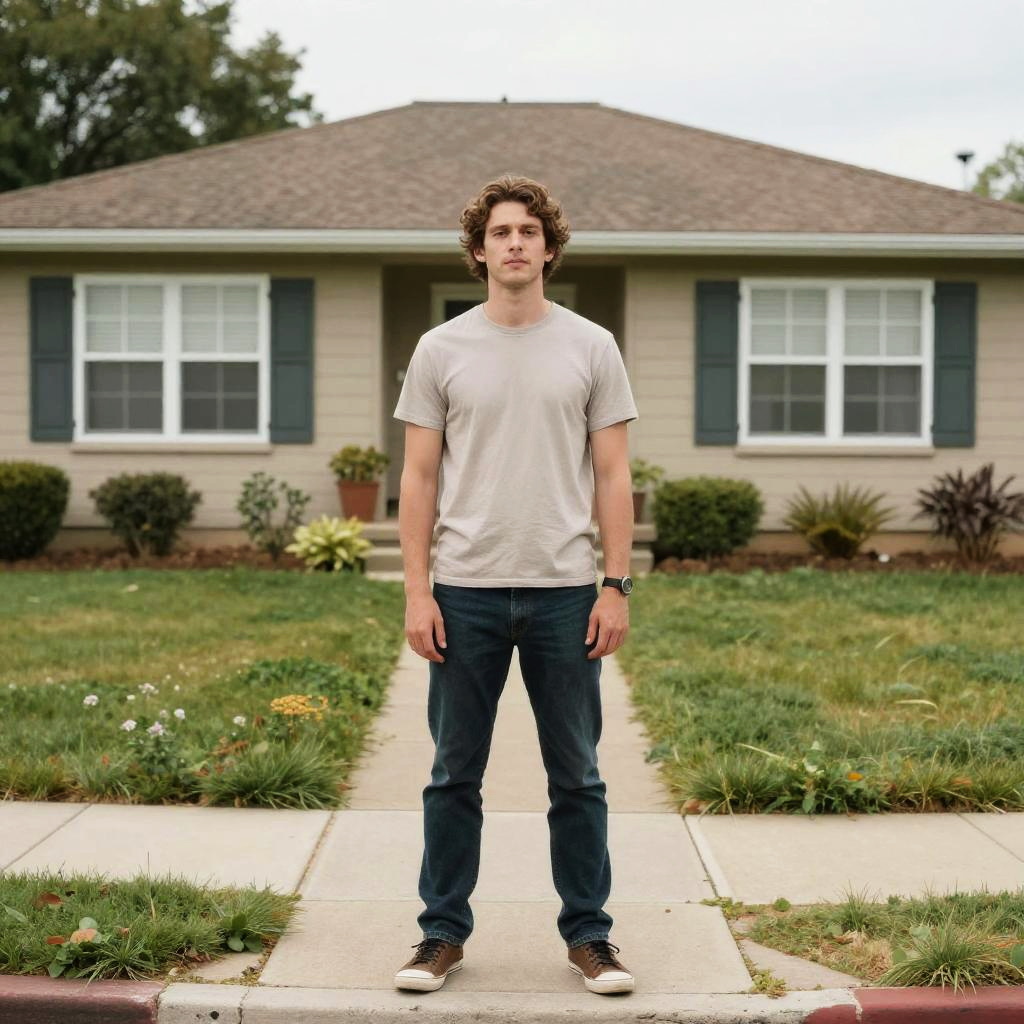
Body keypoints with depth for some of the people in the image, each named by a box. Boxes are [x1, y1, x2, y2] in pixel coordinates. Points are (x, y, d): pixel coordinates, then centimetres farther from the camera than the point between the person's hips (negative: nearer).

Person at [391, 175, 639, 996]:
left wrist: (617, 586, -5)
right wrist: (417, 591, -5)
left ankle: (588, 934, 19)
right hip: (466, 592, 0)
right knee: (455, 774, 8)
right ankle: (444, 933, 19)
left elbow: (613, 476, 2)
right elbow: (420, 477, 2)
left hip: (564, 592, 0)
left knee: (577, 776, 7)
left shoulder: (592, 348, 3)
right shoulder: (442, 350, 3)